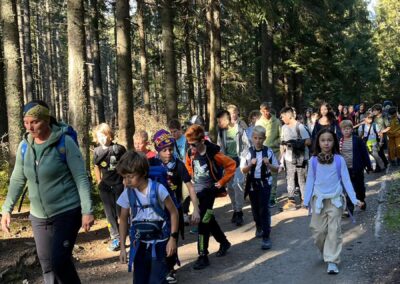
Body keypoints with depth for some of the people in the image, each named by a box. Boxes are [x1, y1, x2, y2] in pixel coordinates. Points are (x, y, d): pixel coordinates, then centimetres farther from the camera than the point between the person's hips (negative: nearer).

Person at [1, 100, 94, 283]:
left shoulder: (65, 142, -14)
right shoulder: (24, 145, 1)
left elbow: (81, 178, -14)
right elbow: (18, 180, 10)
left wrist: (87, 210, -19)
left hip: (67, 212, -5)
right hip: (38, 216, 5)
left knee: (59, 261, -12)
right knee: (46, 263, 10)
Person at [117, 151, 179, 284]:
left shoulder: (157, 189, -17)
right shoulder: (127, 193, -6)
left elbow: (173, 212, -7)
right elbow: (124, 219, 6)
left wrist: (173, 238, -10)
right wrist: (122, 247, 4)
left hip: (159, 243, -4)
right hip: (140, 244, 4)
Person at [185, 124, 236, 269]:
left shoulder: (213, 153, -20)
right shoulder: (190, 153, -5)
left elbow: (231, 165, -12)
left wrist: (221, 182, -12)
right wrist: (194, 179, 9)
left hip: (209, 190, -6)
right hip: (197, 190, 6)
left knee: (203, 221, -10)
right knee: (208, 219, 17)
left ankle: (203, 256, -3)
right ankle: (224, 242, 38)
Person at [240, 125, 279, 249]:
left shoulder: (268, 151, -7)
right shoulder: (247, 152, -5)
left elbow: (276, 169, -1)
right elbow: (243, 170, -3)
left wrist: (268, 164, -19)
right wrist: (251, 164, -20)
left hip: (265, 183, -2)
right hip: (252, 183, 2)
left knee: (264, 209, -7)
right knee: (255, 208, 17)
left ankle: (266, 237, -3)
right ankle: (259, 227, 44)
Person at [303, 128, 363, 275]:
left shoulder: (339, 160, -6)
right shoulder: (314, 160, -3)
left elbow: (346, 180, -2)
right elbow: (310, 181, 3)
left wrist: (354, 199, -7)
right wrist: (306, 201, 1)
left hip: (335, 199, -1)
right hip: (319, 200, 1)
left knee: (334, 230, -1)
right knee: (318, 231, 6)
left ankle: (332, 261, 3)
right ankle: (325, 253, 32)